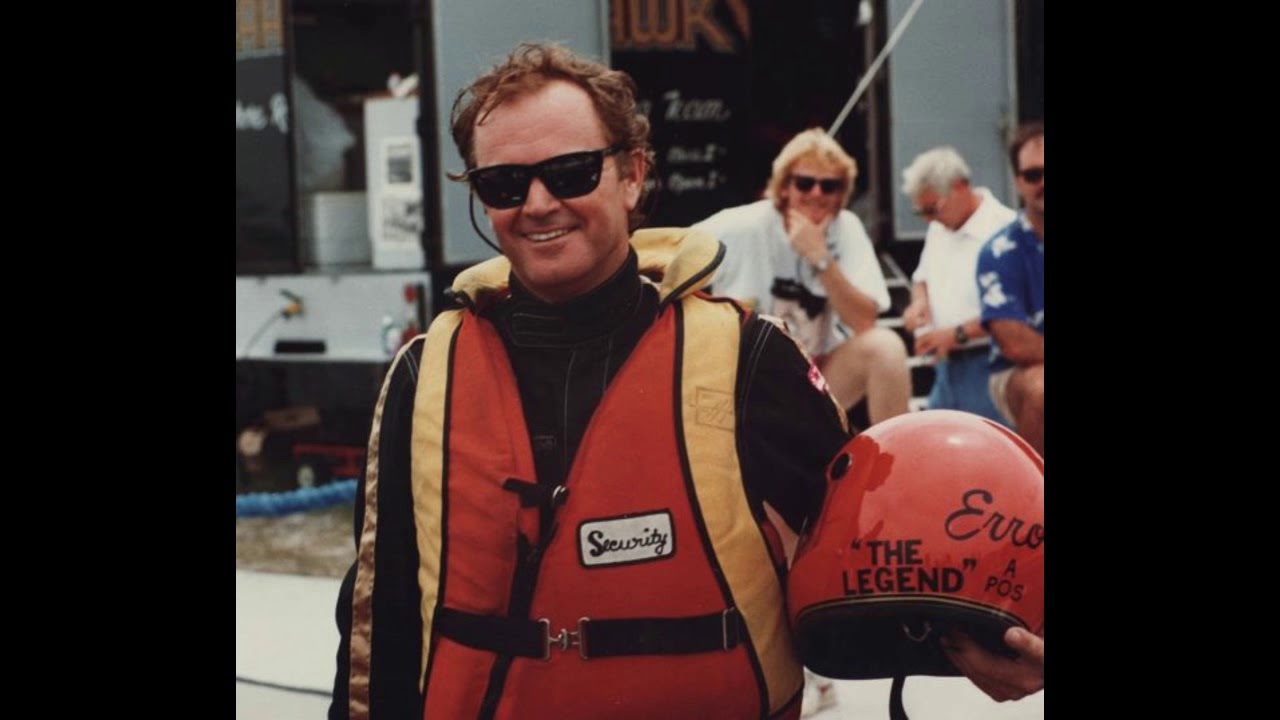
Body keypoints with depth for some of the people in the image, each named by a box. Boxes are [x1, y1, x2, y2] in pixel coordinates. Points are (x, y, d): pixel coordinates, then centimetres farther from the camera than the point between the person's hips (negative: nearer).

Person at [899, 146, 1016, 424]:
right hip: (947, 365, 9)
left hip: (986, 368, -9)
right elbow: (922, 276, 28)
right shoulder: (939, 227, 12)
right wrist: (919, 301, 4)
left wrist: (957, 333, -21)